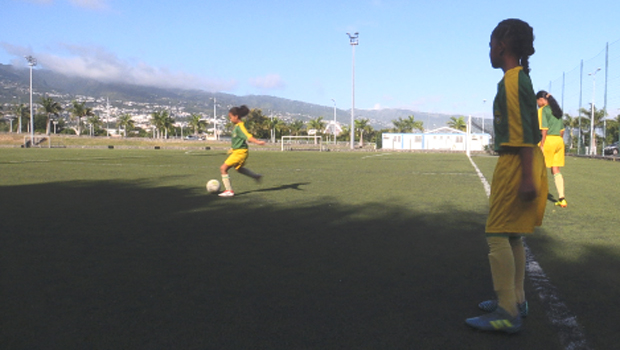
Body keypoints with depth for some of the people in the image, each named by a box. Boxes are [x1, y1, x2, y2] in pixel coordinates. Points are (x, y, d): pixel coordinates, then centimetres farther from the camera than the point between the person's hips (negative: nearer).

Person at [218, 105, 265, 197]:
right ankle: (256, 176, 45)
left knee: (223, 168, -9)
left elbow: (248, 136, -33)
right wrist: (233, 149, 32)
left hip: (240, 152, -10)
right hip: (237, 151, 10)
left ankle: (229, 191, -3)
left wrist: (257, 142, -48)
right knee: (239, 168, 32)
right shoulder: (237, 126, 10)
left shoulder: (240, 126, -20)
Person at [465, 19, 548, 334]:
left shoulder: (511, 81, -15)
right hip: (518, 163, 10)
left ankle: (508, 314, -2)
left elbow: (525, 133, -21)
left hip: (514, 163, -10)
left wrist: (527, 177, -23)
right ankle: (516, 299, 26)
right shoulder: (521, 78, 16)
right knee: (512, 235, 16)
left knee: (498, 235, -7)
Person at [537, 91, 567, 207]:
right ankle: (561, 199, 0)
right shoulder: (557, 110, 17)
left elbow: (544, 129, -15)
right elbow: (562, 130, 19)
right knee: (556, 170, 7)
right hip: (559, 141, 7)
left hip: (548, 140, -7)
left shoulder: (543, 110, -7)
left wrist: (541, 145, -14)